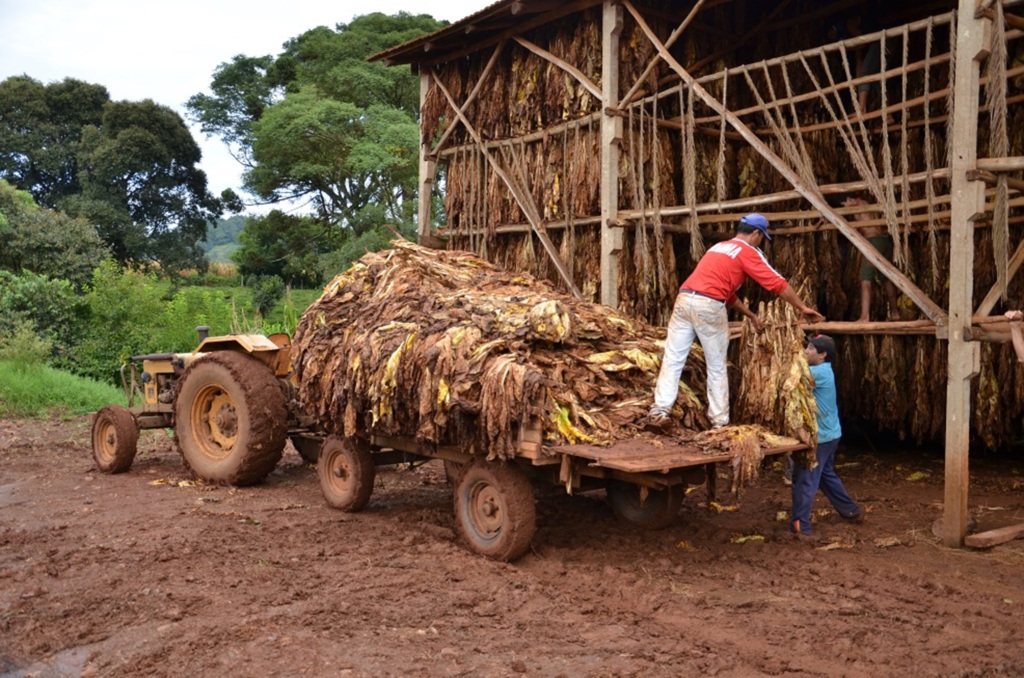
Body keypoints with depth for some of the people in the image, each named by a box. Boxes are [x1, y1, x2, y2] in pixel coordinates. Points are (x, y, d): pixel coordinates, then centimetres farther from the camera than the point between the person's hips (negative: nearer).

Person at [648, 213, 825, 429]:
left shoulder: (718, 247, 29)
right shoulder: (748, 252, 6)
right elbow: (777, 283, 4)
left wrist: (750, 315, 37)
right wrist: (803, 308, 12)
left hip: (684, 299, 6)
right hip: (709, 306, -6)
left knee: (673, 359, 4)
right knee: (717, 367, 6)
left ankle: (659, 409, -5)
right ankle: (720, 422, 10)